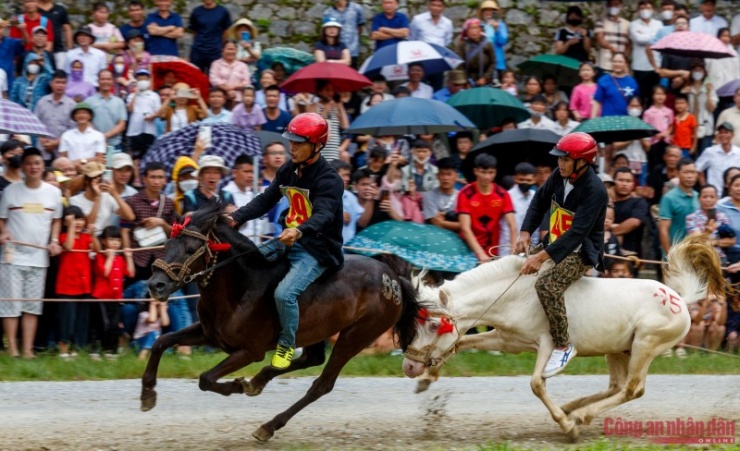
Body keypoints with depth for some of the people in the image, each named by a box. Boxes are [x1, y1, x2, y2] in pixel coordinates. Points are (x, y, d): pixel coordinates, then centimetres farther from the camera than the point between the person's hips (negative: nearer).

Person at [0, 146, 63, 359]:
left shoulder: (53, 193, 5)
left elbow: (56, 220, 16)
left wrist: (54, 241, 1)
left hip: (39, 257, 2)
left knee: (33, 306, 5)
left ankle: (28, 349, 8)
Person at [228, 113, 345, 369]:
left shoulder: (329, 180, -16)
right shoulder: (288, 172, 9)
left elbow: (323, 215, -32)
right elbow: (265, 201, 8)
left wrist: (299, 231, -53)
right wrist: (236, 218, -8)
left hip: (318, 249, -9)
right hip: (288, 241, 9)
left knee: (285, 293, -28)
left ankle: (287, 344, -4)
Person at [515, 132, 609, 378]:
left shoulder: (594, 191, -25)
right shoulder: (560, 176, -1)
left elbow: (577, 233, -30)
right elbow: (539, 200, 15)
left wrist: (542, 257, -34)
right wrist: (526, 233, 0)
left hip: (582, 252, -9)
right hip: (557, 245, 9)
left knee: (546, 284, -33)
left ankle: (563, 346, -24)